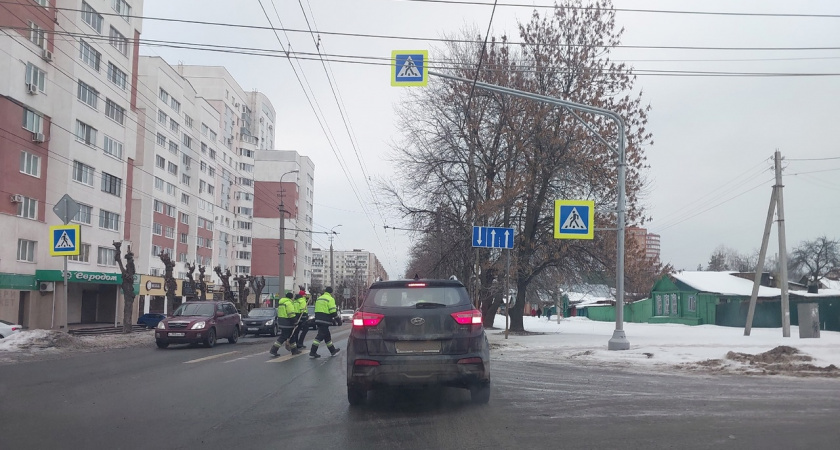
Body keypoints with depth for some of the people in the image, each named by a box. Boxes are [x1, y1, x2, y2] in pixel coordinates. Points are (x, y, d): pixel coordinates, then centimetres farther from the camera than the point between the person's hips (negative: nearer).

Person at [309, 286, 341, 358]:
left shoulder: (319, 298, 19)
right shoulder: (330, 299, -8)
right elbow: (333, 311, -14)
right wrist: (338, 319, -4)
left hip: (318, 319, 9)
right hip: (324, 320, -9)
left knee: (327, 335, 18)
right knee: (320, 336, -8)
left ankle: (332, 350, 28)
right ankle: (312, 352, -12)